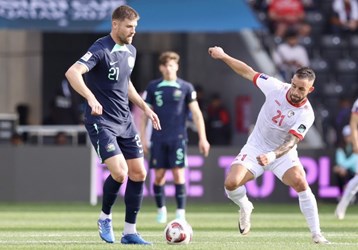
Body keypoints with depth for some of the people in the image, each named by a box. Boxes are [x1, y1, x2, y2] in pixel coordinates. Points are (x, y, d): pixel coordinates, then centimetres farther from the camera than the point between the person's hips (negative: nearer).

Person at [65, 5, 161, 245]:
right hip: (101, 121, -8)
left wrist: (145, 107, 20)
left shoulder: (130, 51, 9)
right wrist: (91, 98, -45)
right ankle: (105, 218, 6)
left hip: (125, 121, 8)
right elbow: (72, 72, -32)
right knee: (120, 171, -20)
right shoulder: (101, 49, -17)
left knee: (138, 173, 4)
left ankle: (130, 232, 12)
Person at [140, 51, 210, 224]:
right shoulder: (153, 87, 7)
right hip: (158, 138, 2)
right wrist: (143, 138, 5)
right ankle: (161, 209, 19)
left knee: (178, 174, -9)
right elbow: (145, 114, 10)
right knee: (159, 176, 1)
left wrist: (202, 138, -5)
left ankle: (180, 212, -4)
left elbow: (196, 113, 1)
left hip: (178, 138, -2)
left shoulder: (186, 88, 2)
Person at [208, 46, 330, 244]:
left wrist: (272, 156, -51)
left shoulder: (306, 115, -23)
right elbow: (248, 73, -3)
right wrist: (223, 56, -3)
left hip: (283, 153, -2)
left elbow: (290, 142, -32)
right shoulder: (276, 87, -17)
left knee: (301, 183, -28)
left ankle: (316, 234, -18)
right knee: (231, 183, -19)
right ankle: (245, 207, 17)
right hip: (255, 148, 2)